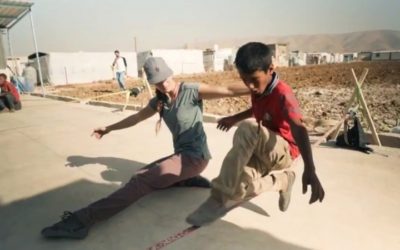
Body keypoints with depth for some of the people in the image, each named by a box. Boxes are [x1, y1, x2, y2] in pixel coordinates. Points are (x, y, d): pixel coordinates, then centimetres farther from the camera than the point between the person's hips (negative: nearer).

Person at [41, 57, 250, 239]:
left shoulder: (192, 91, -11)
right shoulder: (159, 101, 9)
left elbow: (229, 91, -19)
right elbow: (136, 118, 23)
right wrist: (109, 129, 31)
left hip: (196, 156, -8)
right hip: (182, 155, 9)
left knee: (143, 181, -21)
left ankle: (82, 220, -24)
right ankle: (189, 180, -5)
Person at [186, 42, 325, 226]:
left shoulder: (283, 94, -23)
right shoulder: (258, 89, 0)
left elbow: (298, 129, -40)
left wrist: (310, 169, -53)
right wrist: (234, 118, 21)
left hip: (283, 151, -7)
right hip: (262, 152, 7)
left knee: (247, 129, -38)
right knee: (237, 186, -20)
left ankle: (221, 198, -29)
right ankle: (281, 180, 9)